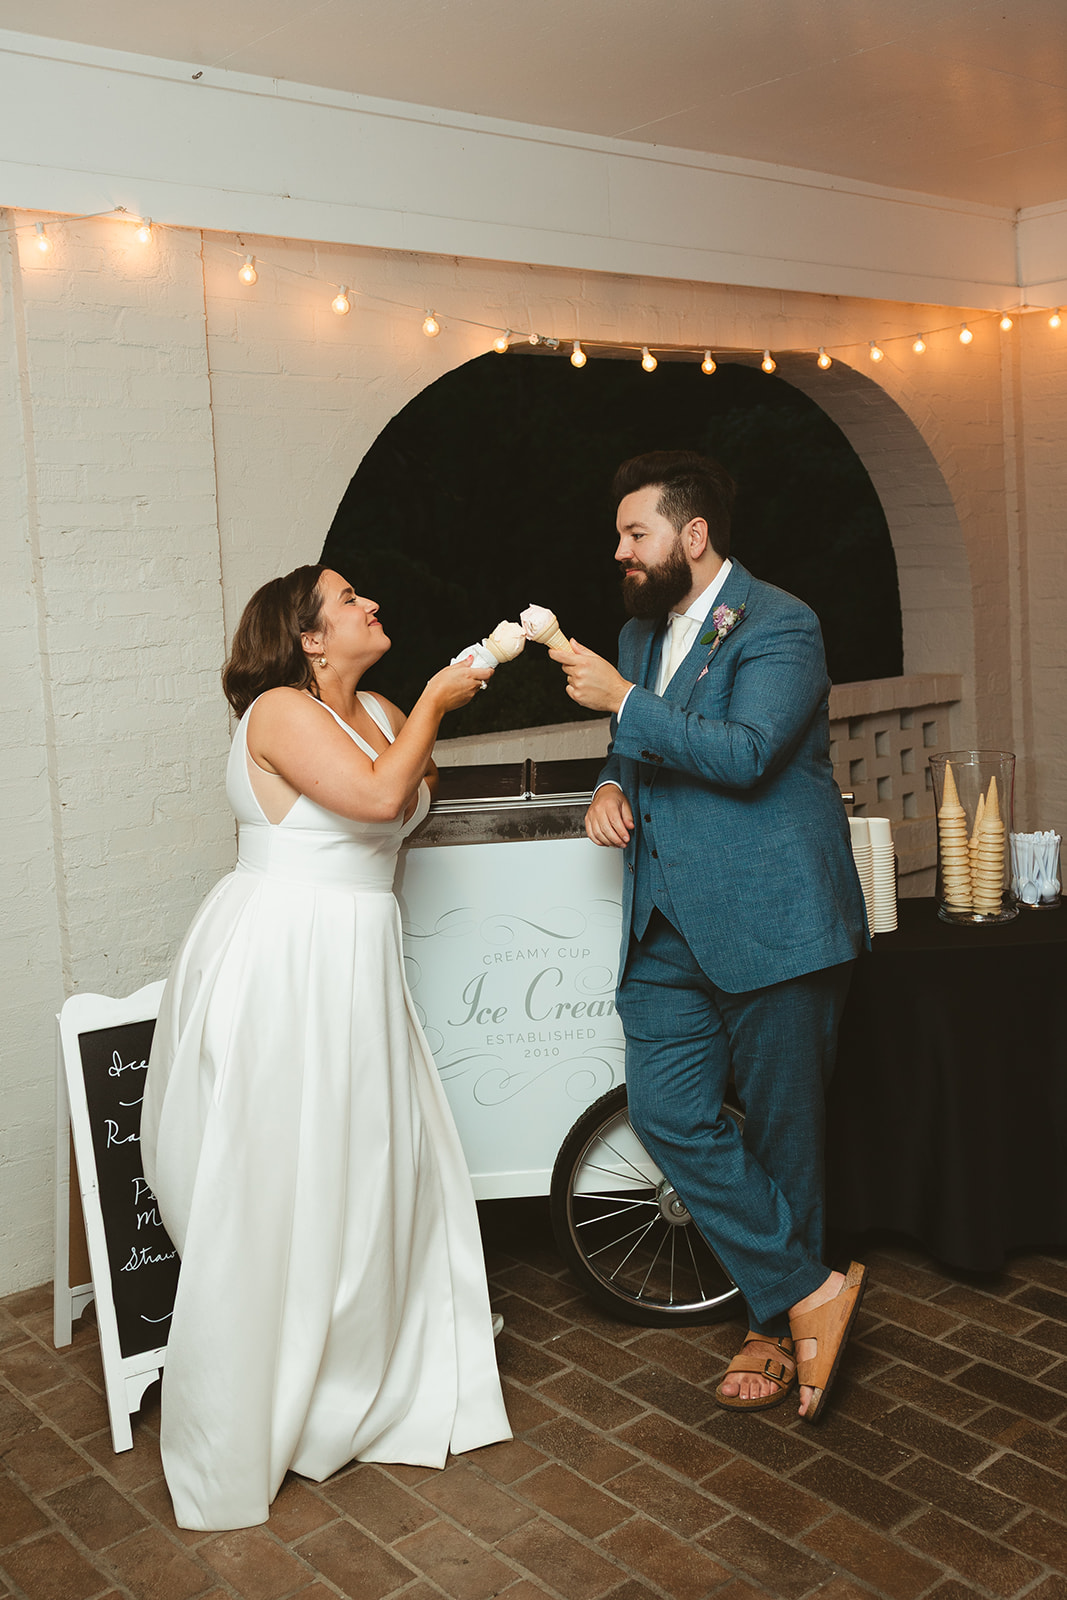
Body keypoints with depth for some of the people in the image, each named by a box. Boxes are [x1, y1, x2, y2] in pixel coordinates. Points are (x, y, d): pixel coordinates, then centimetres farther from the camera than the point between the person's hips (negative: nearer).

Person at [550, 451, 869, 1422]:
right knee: (666, 1112, -2)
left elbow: (746, 753, -22)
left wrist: (623, 701, -19)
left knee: (781, 1131, 4)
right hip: (670, 923, 8)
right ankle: (808, 1292, 9)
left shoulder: (779, 625, -8)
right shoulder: (641, 633, 18)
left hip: (769, 917, -7)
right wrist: (612, 784, 6)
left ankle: (779, 1322, 22)